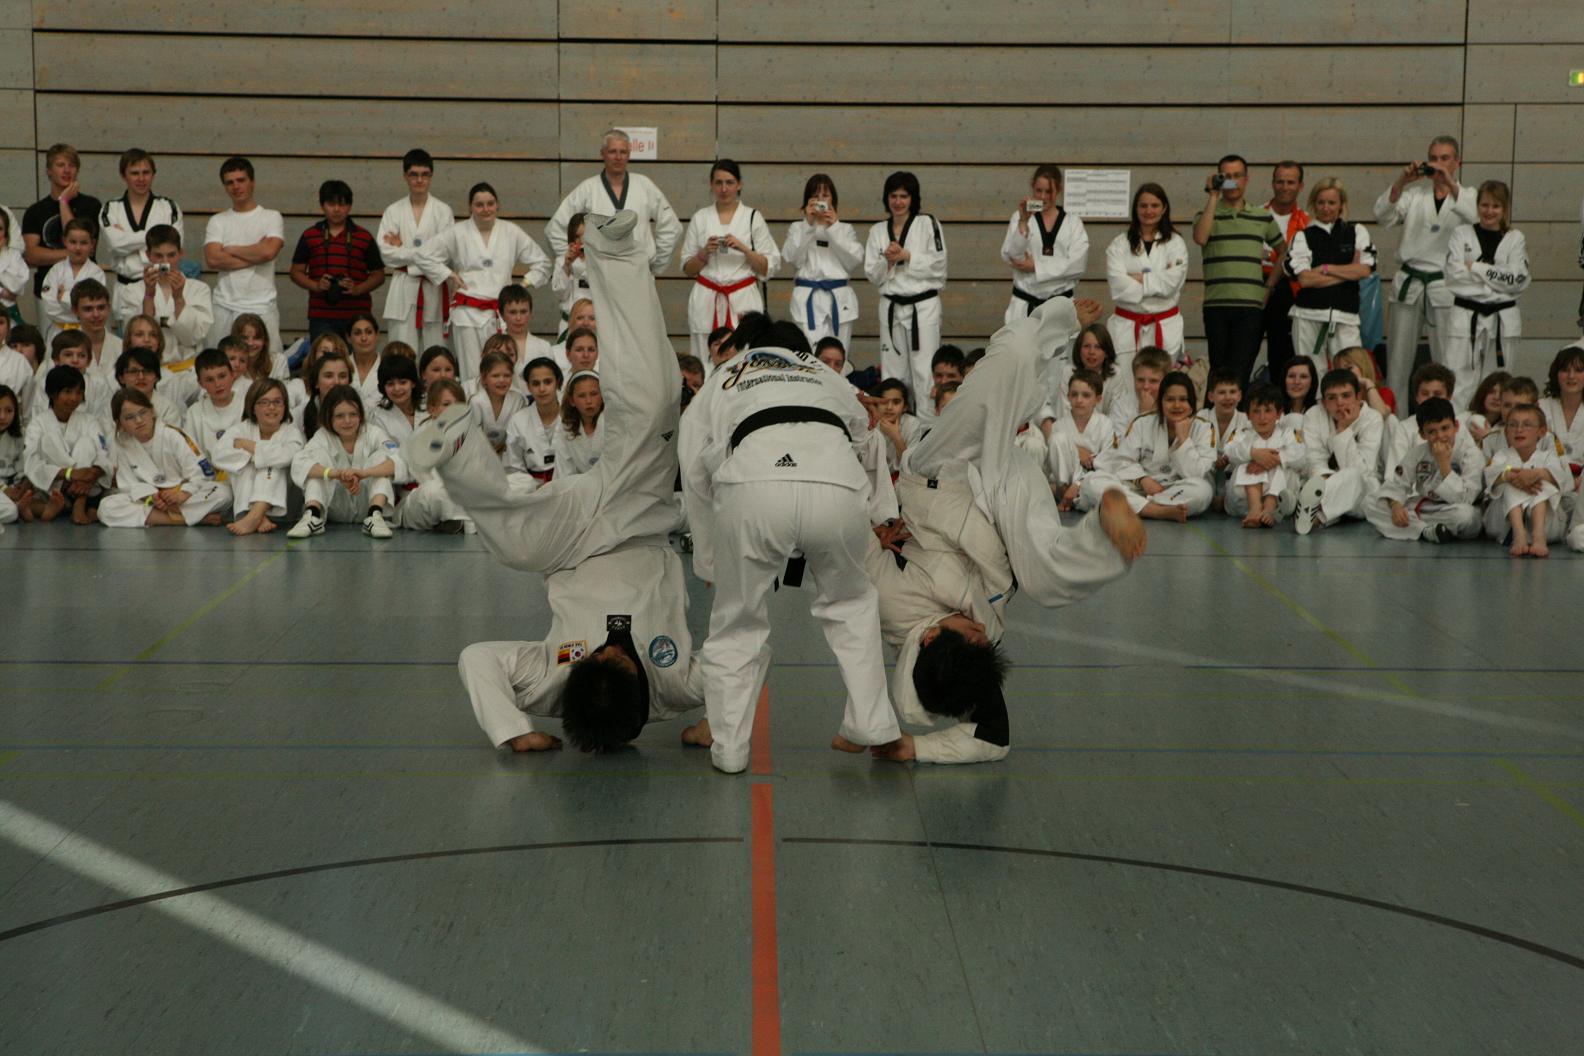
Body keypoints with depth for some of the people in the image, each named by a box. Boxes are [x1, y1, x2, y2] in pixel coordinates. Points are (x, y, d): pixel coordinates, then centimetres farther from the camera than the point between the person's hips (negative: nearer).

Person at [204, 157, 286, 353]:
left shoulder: (272, 217, 5)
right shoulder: (217, 221, 12)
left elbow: (269, 251, -13)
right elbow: (212, 260, -3)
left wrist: (231, 250, -1)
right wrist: (255, 256, -5)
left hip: (262, 307, -2)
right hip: (225, 307, 2)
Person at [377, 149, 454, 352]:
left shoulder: (443, 211, 3)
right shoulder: (393, 211, 6)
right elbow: (386, 252, -3)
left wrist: (404, 250, -6)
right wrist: (422, 253, -10)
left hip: (434, 289, -1)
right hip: (403, 289, 1)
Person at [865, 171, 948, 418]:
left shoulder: (928, 224, -1)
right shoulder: (878, 231, 9)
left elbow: (938, 266, -7)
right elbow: (873, 274, 7)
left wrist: (906, 256, -14)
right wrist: (887, 261, -12)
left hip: (924, 305, -4)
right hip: (891, 307, 4)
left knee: (924, 372, -7)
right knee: (893, 372, 6)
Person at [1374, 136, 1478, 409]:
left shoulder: (1465, 195, 6)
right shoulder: (1415, 192, 10)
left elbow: (1477, 216, -16)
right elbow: (1383, 216, -4)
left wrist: (1450, 184, -24)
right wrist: (1401, 182, -18)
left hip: (1445, 286, -2)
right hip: (1409, 283, 2)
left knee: (1446, 362, -4)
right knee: (1398, 359, 6)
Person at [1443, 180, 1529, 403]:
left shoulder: (1515, 239, 8)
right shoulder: (1462, 235, 6)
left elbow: (1519, 280, -5)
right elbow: (1454, 274, -7)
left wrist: (1476, 268, -8)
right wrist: (1498, 276, -9)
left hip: (1502, 320, 2)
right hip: (1466, 316, -1)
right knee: (1458, 384, -8)